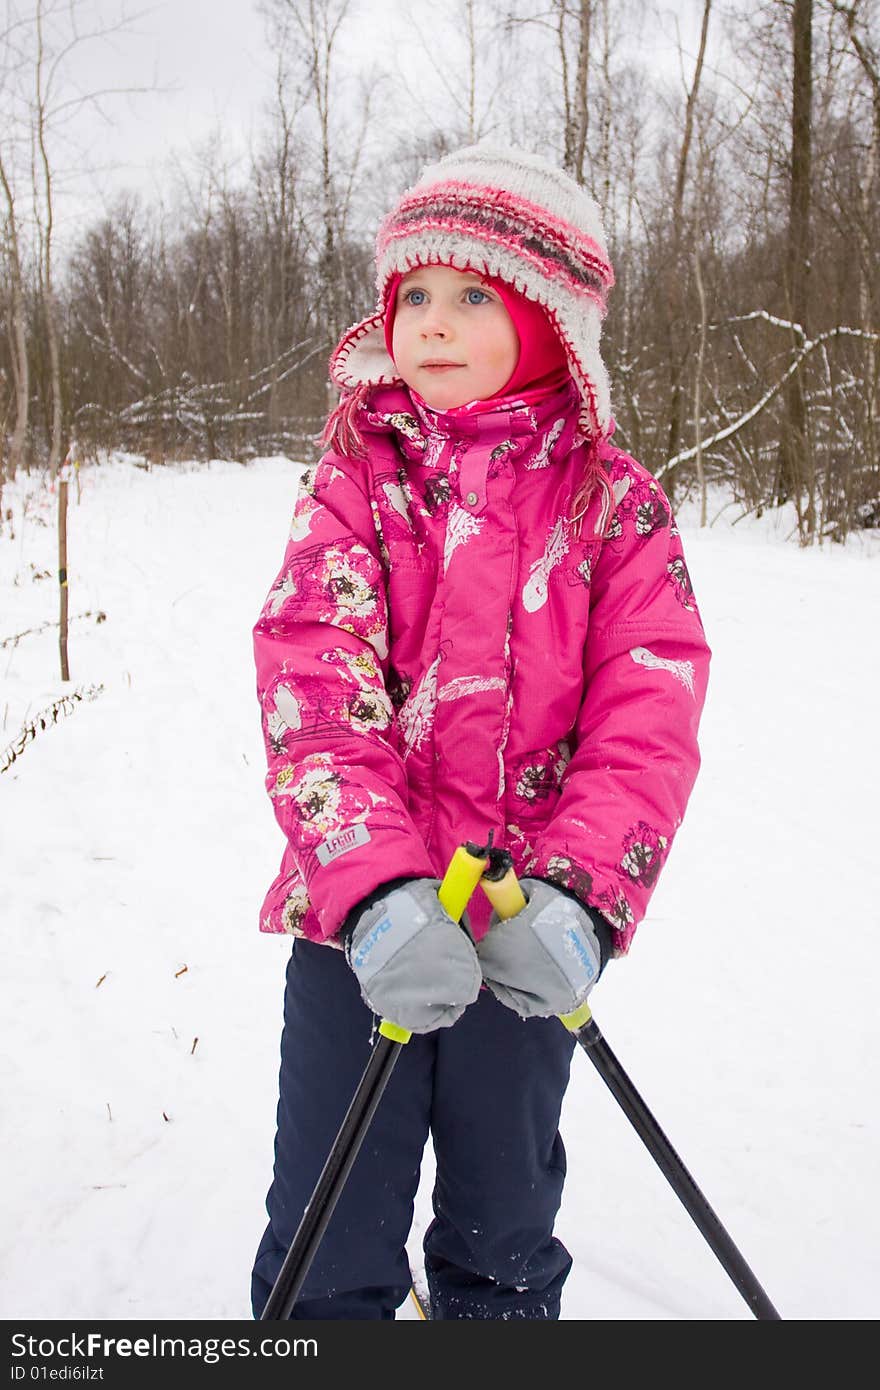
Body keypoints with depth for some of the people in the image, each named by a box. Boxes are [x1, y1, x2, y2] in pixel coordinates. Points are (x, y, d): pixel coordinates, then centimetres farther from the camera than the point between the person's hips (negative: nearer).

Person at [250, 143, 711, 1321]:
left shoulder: (615, 502, 0)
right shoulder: (354, 480, -1)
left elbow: (649, 716, -9)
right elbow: (310, 689, -12)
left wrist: (577, 893, -25)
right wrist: (376, 887, -27)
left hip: (532, 929, 1)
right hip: (359, 921, 0)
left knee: (504, 1244, 19)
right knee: (330, 1255, 9)